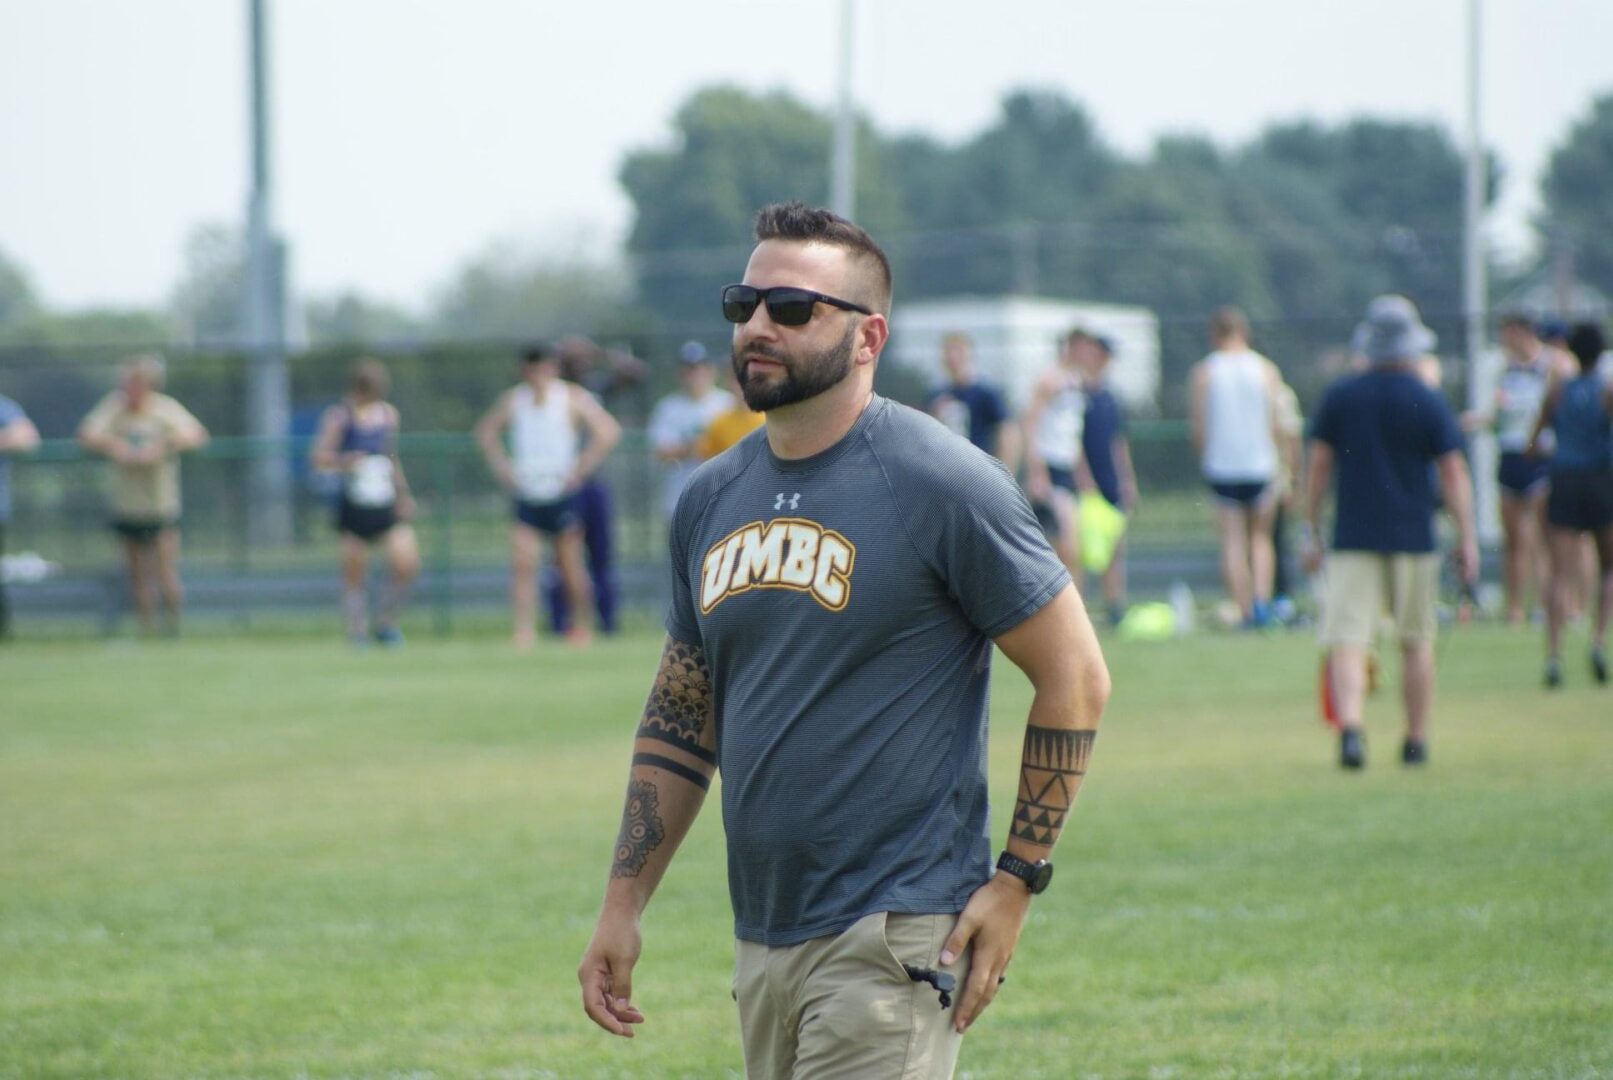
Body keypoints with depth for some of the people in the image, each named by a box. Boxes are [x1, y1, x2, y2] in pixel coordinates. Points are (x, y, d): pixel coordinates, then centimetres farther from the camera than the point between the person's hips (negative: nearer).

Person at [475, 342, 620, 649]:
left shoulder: (572, 398, -4)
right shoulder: (512, 399, 4)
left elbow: (609, 431, -7)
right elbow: (486, 431, 19)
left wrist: (579, 469, -11)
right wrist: (502, 466, 6)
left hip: (562, 494, -2)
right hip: (526, 495, 2)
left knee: (569, 565, 6)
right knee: (522, 563, -12)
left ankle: (581, 625, 23)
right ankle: (523, 629, -15)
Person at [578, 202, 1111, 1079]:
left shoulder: (943, 486, -9)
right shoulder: (712, 498, 12)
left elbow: (1074, 678, -7)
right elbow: (679, 718, 19)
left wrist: (1016, 880, -10)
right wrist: (622, 905, 13)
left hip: (892, 940, -7)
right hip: (761, 939, 7)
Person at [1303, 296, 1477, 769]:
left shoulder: (1338, 397, 3)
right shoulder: (1429, 403, -3)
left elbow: (1318, 467, 5)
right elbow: (1454, 473, -5)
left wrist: (1311, 531, 12)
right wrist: (1467, 539, -1)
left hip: (1352, 539, 0)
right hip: (1413, 537, 0)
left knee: (1347, 641, -7)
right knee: (1417, 642, 14)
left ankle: (1349, 727, -28)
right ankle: (1416, 741, 19)